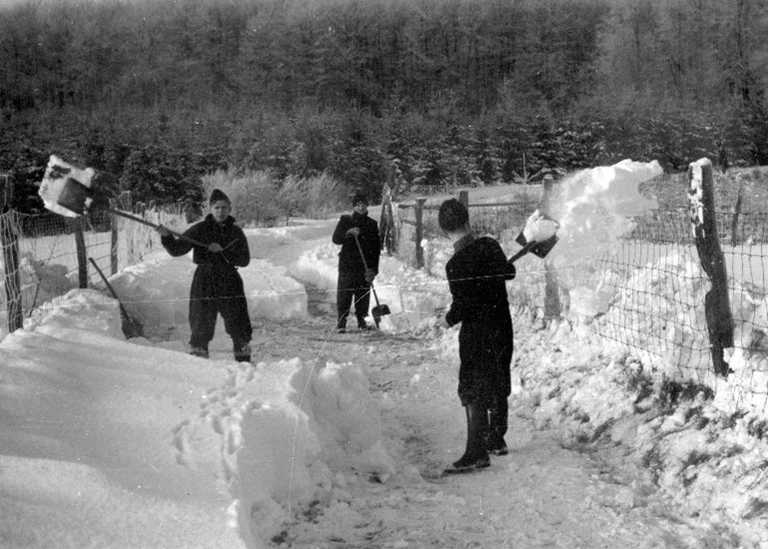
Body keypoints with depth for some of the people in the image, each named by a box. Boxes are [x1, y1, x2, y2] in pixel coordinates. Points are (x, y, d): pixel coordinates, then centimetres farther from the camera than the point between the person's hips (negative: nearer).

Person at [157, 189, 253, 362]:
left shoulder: (236, 232, 6)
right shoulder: (200, 229, 0)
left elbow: (244, 260, -2)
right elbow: (177, 250, -5)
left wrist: (223, 252, -15)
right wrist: (167, 237, -24)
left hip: (230, 283, 2)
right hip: (205, 284, -2)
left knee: (240, 328, 8)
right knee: (201, 328, -4)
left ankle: (244, 363, 25)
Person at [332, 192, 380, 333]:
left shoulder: (372, 224, 8)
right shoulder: (345, 221, 6)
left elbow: (376, 249, 6)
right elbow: (335, 239, -2)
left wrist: (373, 269, -3)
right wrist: (348, 233, -21)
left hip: (365, 266, 2)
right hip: (347, 264, -1)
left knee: (363, 293, 1)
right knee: (344, 293, -5)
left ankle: (361, 320, 13)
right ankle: (341, 322, -1)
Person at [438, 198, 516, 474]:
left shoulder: (455, 265, -21)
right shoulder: (490, 245, -3)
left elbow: (462, 306, -20)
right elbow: (509, 273, 12)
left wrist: (449, 319, -1)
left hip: (476, 332, -7)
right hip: (503, 326, 7)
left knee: (473, 390, -2)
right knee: (498, 385, 17)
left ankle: (477, 452, -5)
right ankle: (496, 440, 30)